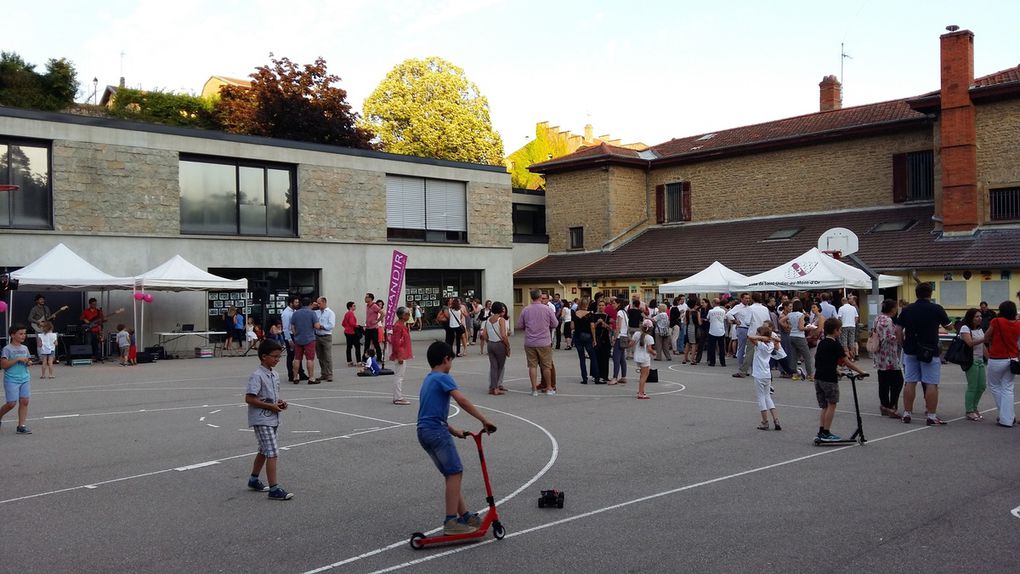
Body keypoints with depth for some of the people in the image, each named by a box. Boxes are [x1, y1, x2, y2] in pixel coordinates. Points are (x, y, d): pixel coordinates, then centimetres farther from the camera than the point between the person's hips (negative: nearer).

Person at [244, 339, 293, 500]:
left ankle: (254, 480, 38)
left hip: (272, 419, 9)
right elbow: (249, 399, -21)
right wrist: (270, 406, -20)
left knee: (264, 451, 21)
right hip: (261, 420, -9)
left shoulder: (274, 375, 9)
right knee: (273, 453, -13)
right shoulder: (257, 376, -17)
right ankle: (274, 489, -11)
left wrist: (280, 402, 2)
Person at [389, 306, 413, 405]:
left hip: (403, 355, 10)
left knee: (399, 376, 13)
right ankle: (398, 398, -3)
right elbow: (396, 342, -21)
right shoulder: (398, 326, -17)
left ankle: (398, 397, 19)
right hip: (401, 355, -10)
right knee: (399, 376, -6)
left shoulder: (402, 325, 14)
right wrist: (399, 356, -22)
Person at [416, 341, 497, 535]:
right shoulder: (443, 378, -6)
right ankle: (451, 522, -10)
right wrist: (484, 420, -19)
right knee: (455, 472, -9)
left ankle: (465, 516, 15)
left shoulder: (428, 380, 23)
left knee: (452, 474, 12)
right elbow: (462, 400, -20)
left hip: (425, 432, 10)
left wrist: (453, 430, 26)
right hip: (436, 431, -10)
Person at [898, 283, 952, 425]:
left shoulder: (907, 309, 2)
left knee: (910, 383, 7)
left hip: (910, 351, 3)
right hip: (930, 351, -3)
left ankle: (907, 413, 11)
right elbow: (947, 325, 6)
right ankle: (931, 416, 0)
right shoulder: (936, 309, -7)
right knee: (931, 384, 0)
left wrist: (903, 344, 14)